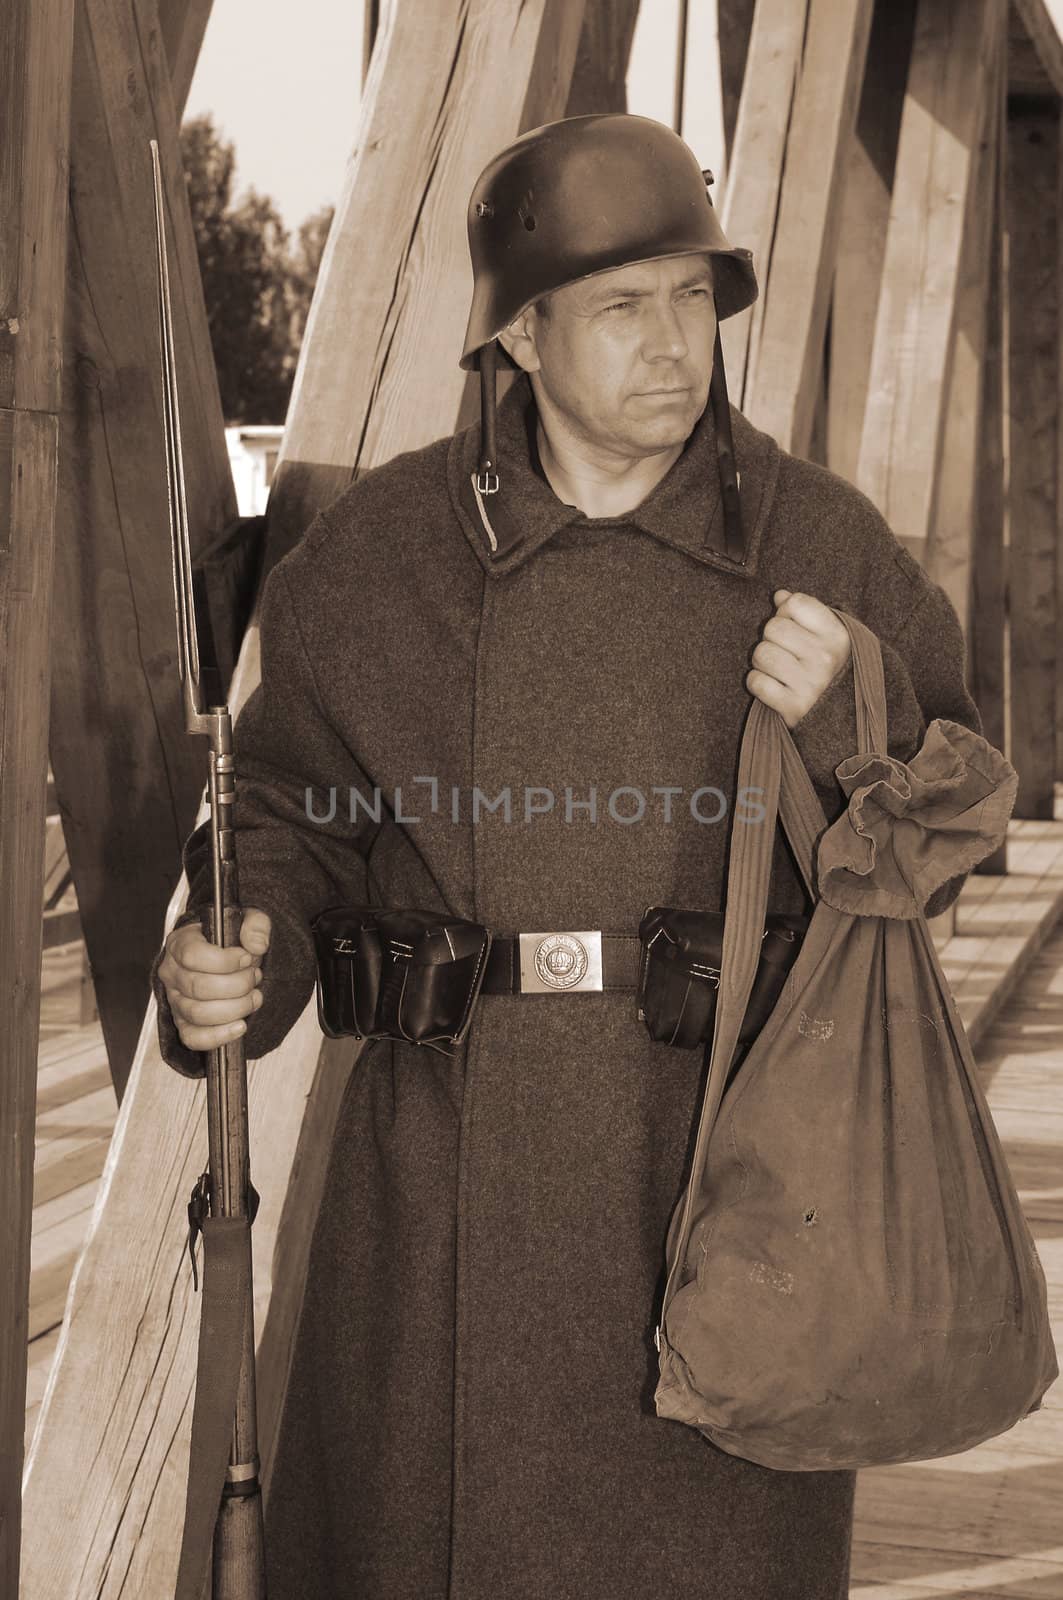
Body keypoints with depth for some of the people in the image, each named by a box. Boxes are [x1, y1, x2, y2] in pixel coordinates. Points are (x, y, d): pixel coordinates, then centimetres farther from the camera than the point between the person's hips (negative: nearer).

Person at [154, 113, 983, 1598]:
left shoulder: (821, 544, 1)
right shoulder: (377, 553, 2)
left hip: (728, 1195, 0)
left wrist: (848, 718, -14)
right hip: (450, 1190, 1)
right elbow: (287, 812, 12)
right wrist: (234, 954, -7)